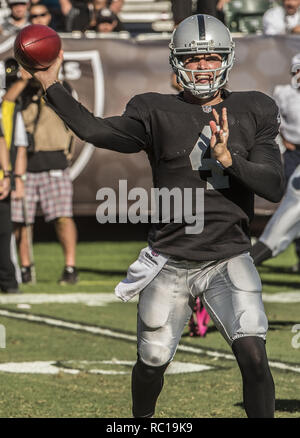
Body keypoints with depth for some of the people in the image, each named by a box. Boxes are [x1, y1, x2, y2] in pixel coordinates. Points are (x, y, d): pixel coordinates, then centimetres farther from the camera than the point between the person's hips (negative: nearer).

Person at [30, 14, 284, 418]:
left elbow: (275, 187, -3)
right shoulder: (157, 113, 1)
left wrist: (229, 159, -18)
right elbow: (94, 130, -7)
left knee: (253, 354, -17)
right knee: (152, 361, 9)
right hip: (170, 263, 0)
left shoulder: (253, 112, 4)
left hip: (229, 260, 0)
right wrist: (50, 85, -8)